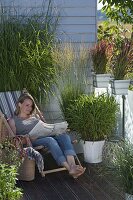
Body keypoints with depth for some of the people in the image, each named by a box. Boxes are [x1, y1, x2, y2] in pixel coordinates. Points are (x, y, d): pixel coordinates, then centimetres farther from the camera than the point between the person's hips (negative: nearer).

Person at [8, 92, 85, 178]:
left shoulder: (35, 116, 32)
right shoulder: (13, 120, 16)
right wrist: (23, 137, -14)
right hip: (32, 141, -5)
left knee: (64, 135, -27)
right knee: (50, 140, -38)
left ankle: (72, 165, -49)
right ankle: (69, 169, -51)